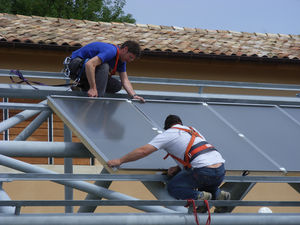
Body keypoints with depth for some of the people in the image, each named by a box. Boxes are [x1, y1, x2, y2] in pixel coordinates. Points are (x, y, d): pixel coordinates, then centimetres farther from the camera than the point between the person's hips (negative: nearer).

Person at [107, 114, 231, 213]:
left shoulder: (168, 134, 8)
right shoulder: (192, 130, 28)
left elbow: (143, 151, 3)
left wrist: (119, 161, 11)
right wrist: (178, 168, 22)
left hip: (205, 172, -6)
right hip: (221, 171, 6)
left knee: (173, 187, 11)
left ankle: (199, 196, -10)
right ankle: (218, 194, 5)